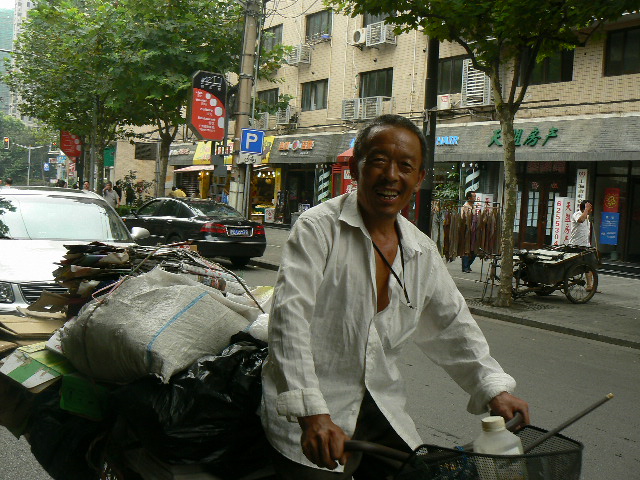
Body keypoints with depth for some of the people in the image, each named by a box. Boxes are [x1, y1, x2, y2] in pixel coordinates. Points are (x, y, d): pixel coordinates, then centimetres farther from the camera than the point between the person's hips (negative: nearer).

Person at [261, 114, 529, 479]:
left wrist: (494, 388, 4)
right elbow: (289, 316, -21)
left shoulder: (422, 252, 8)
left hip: (384, 411, 6)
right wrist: (312, 413, -30)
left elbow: (452, 325, 16)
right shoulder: (319, 227, -12)